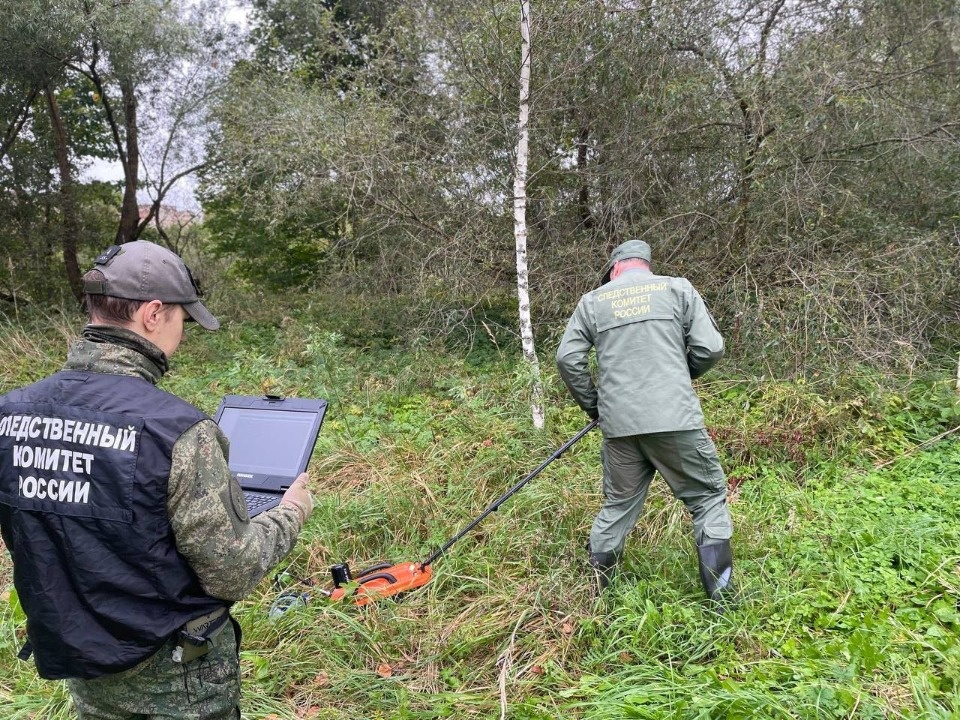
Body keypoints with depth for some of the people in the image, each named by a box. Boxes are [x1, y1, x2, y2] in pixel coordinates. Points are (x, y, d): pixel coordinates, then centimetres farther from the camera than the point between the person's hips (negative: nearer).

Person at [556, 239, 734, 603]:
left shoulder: (592, 301, 10)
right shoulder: (678, 288, 7)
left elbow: (568, 358, 3)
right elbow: (710, 348, 0)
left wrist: (593, 405, 16)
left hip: (619, 425, 3)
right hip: (676, 420, -2)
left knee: (617, 505, 17)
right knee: (708, 498, 11)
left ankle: (596, 592, 26)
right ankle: (722, 596, 10)